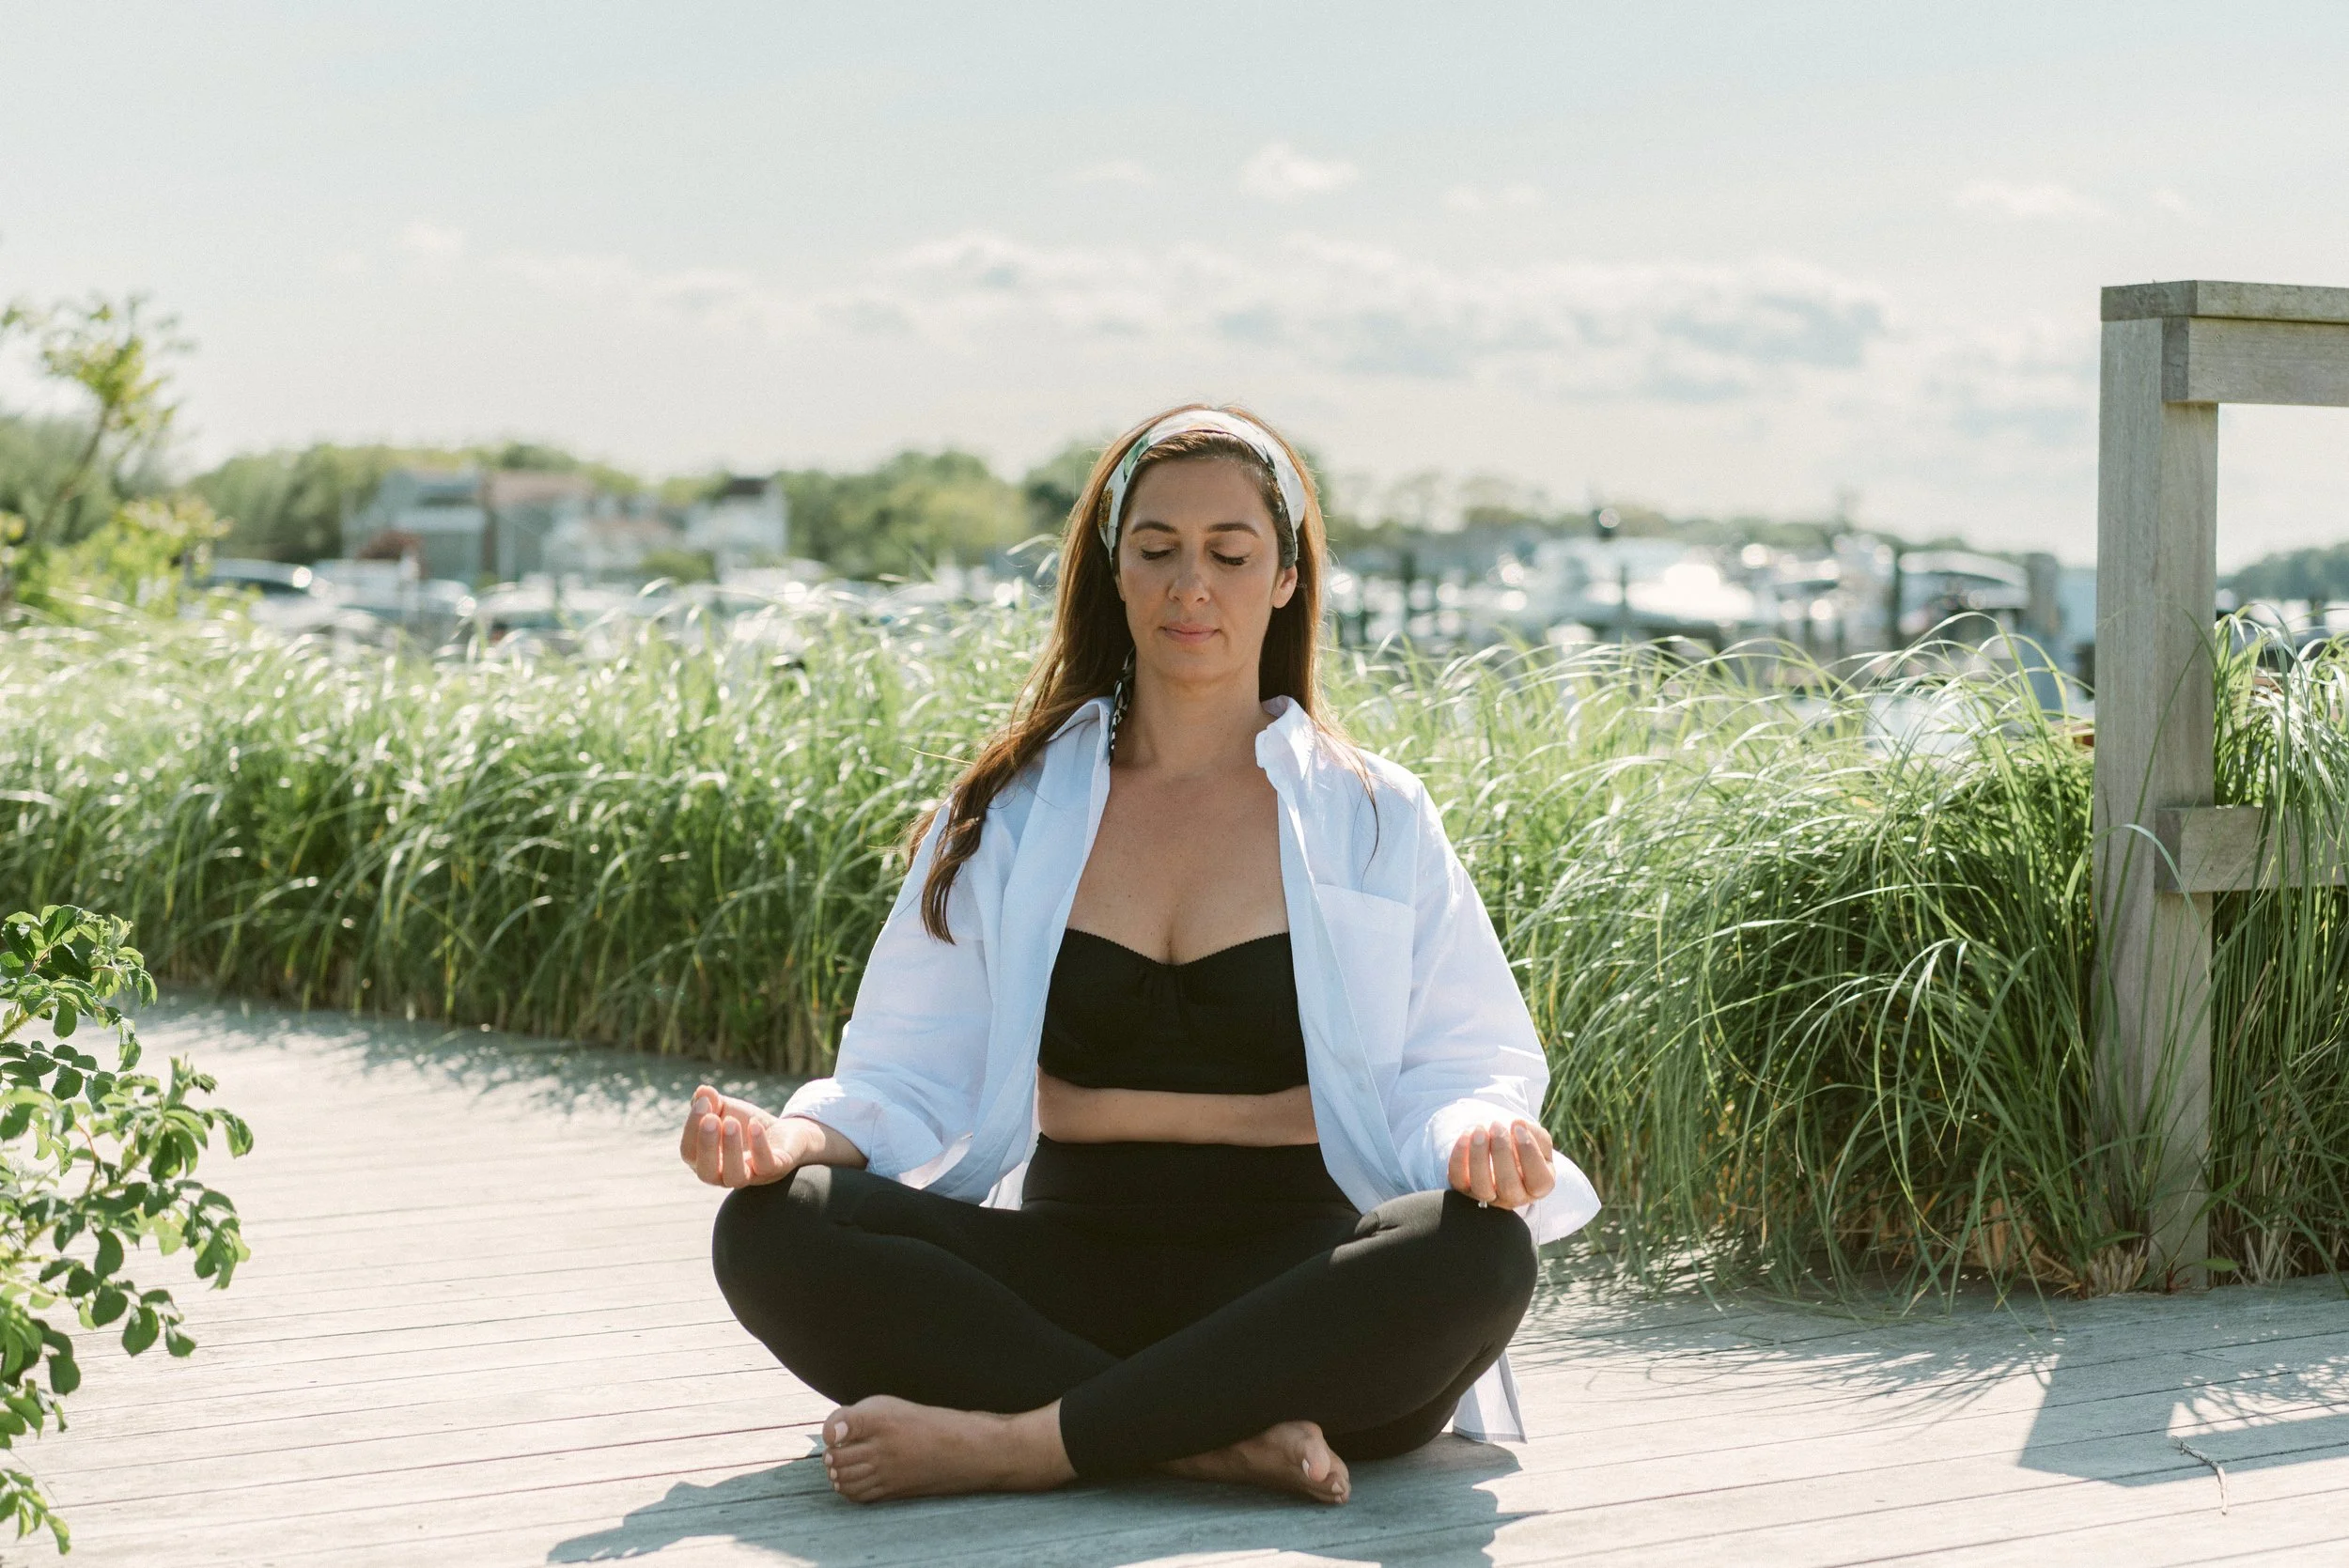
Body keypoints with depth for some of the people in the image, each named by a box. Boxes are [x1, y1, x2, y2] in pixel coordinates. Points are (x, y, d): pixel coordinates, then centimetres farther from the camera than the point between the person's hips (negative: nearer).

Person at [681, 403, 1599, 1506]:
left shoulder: (1373, 817, 10)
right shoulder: (1008, 813, 13)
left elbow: (1460, 1068, 6)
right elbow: (915, 1073, 10)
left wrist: (1481, 1136, -18)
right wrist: (800, 1137, -12)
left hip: (1292, 1280, -1)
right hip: (1067, 1272, 2)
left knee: (1476, 1255, -35)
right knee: (772, 1231, -25)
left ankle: (1013, 1444, -35)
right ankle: (1222, 1440, -34)